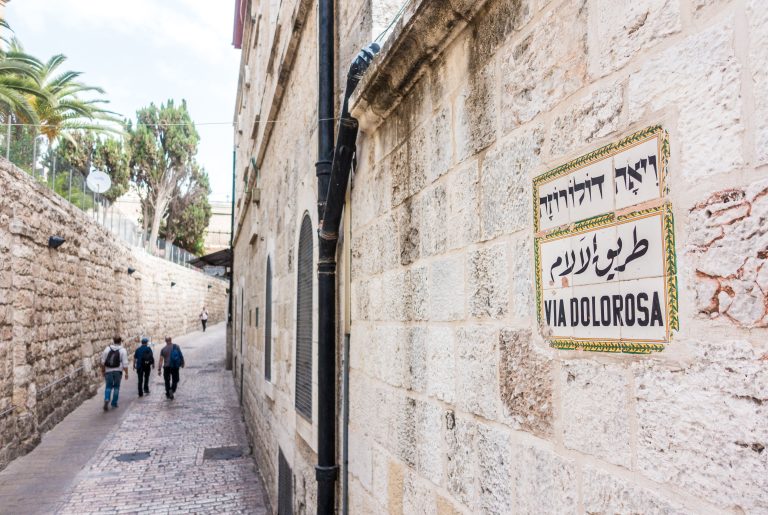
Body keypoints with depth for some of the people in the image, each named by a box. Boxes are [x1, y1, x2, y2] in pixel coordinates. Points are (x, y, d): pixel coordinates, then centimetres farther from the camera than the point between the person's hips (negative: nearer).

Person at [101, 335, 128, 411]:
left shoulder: (107, 349, 2)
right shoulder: (123, 350, -5)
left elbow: (103, 361, 6)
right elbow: (125, 363, -7)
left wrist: (103, 371, 17)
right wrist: (126, 373, -1)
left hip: (108, 371, 1)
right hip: (118, 371, -1)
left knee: (108, 386, 11)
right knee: (116, 387, 10)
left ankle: (106, 400, -11)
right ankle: (114, 403, 14)